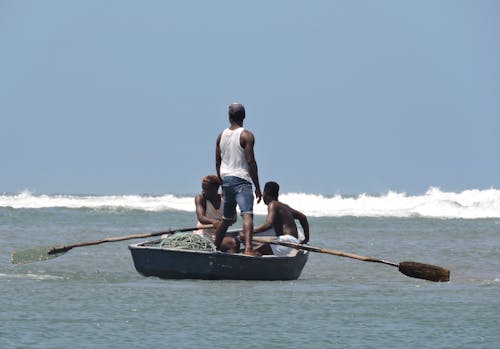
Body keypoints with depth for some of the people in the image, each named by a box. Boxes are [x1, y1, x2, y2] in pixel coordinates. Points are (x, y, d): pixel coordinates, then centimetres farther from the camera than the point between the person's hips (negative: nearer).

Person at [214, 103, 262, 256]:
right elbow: (251, 162, -13)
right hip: (241, 180, -7)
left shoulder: (221, 136, 11)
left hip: (226, 180, 7)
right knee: (247, 215, -20)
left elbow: (217, 163, 14)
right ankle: (248, 248, -37)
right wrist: (257, 187, -8)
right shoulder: (246, 136, -8)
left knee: (227, 219, 21)